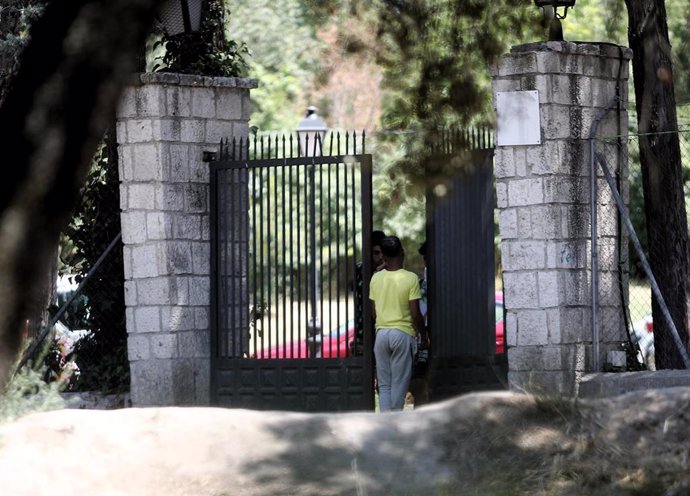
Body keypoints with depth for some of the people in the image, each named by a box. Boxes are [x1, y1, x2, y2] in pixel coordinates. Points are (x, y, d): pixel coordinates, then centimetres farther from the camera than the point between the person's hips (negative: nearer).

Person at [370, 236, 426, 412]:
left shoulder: (376, 278, 1)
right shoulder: (410, 278, -10)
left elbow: (373, 311, 9)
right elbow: (415, 314, -11)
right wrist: (424, 335, 3)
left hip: (381, 333, 3)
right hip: (403, 333, -3)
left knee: (384, 384, 8)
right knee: (399, 384, 3)